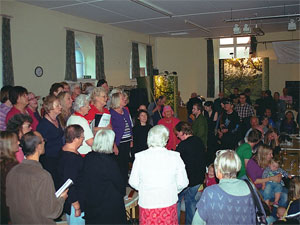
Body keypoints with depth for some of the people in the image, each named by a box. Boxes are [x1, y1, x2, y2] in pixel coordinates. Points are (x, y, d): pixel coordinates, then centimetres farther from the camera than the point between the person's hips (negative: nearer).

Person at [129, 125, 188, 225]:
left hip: (147, 204, 0)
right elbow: (183, 183, -6)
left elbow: (133, 182, -2)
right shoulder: (175, 157, -11)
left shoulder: (140, 157, -10)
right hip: (168, 203, 0)